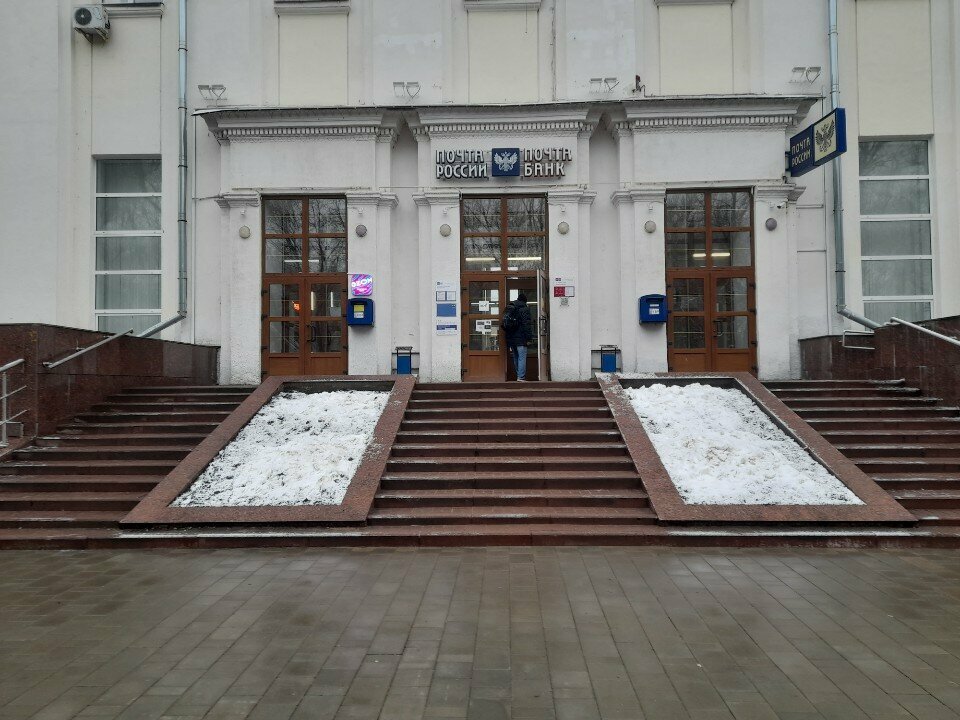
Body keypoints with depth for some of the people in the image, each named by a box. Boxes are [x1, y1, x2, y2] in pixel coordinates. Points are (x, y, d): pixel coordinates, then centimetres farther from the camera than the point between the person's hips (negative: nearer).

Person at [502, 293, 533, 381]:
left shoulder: (509, 308, 16)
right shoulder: (524, 309, -6)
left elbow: (504, 324, 19)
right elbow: (526, 324, -13)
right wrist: (528, 338, -11)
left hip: (510, 338, 7)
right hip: (520, 338, -7)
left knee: (516, 358, 14)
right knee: (522, 358, -7)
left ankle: (519, 376, 18)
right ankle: (521, 377, -13)